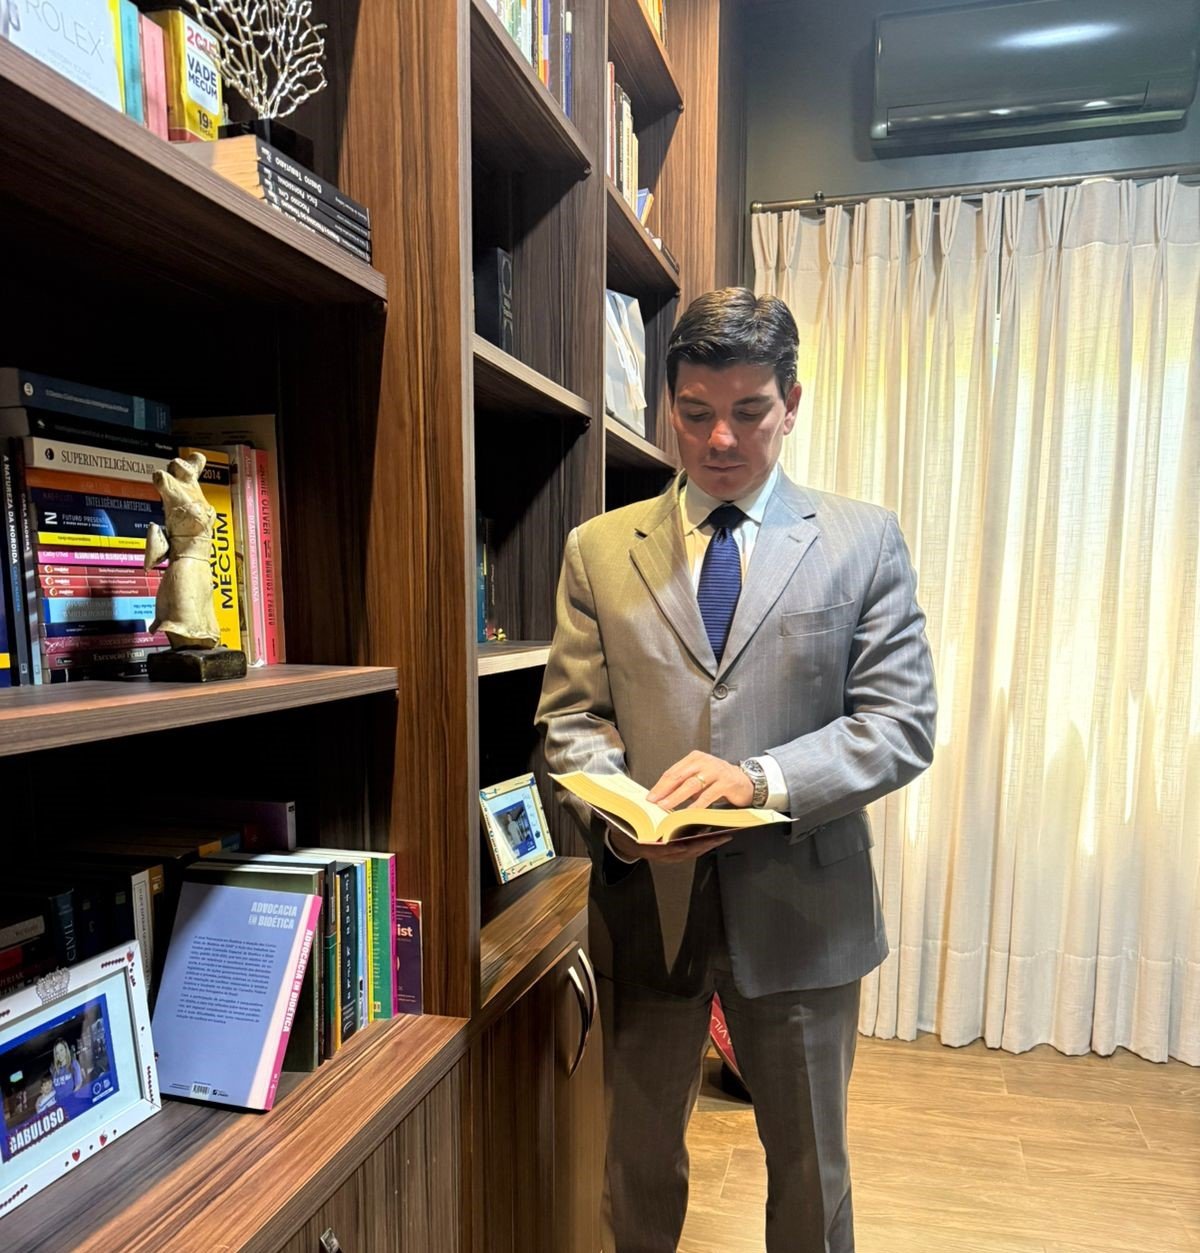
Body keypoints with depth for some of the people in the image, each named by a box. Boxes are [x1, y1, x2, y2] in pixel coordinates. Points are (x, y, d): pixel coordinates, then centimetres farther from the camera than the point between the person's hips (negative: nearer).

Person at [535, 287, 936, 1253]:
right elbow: (570, 717, 1)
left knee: (810, 1173, 21)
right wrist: (620, 816, -19)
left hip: (799, 908, 0)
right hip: (644, 902, 1)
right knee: (640, 1162, 21)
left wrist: (762, 780, -22)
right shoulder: (599, 549, 2)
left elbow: (903, 723, -6)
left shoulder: (864, 541, -1)